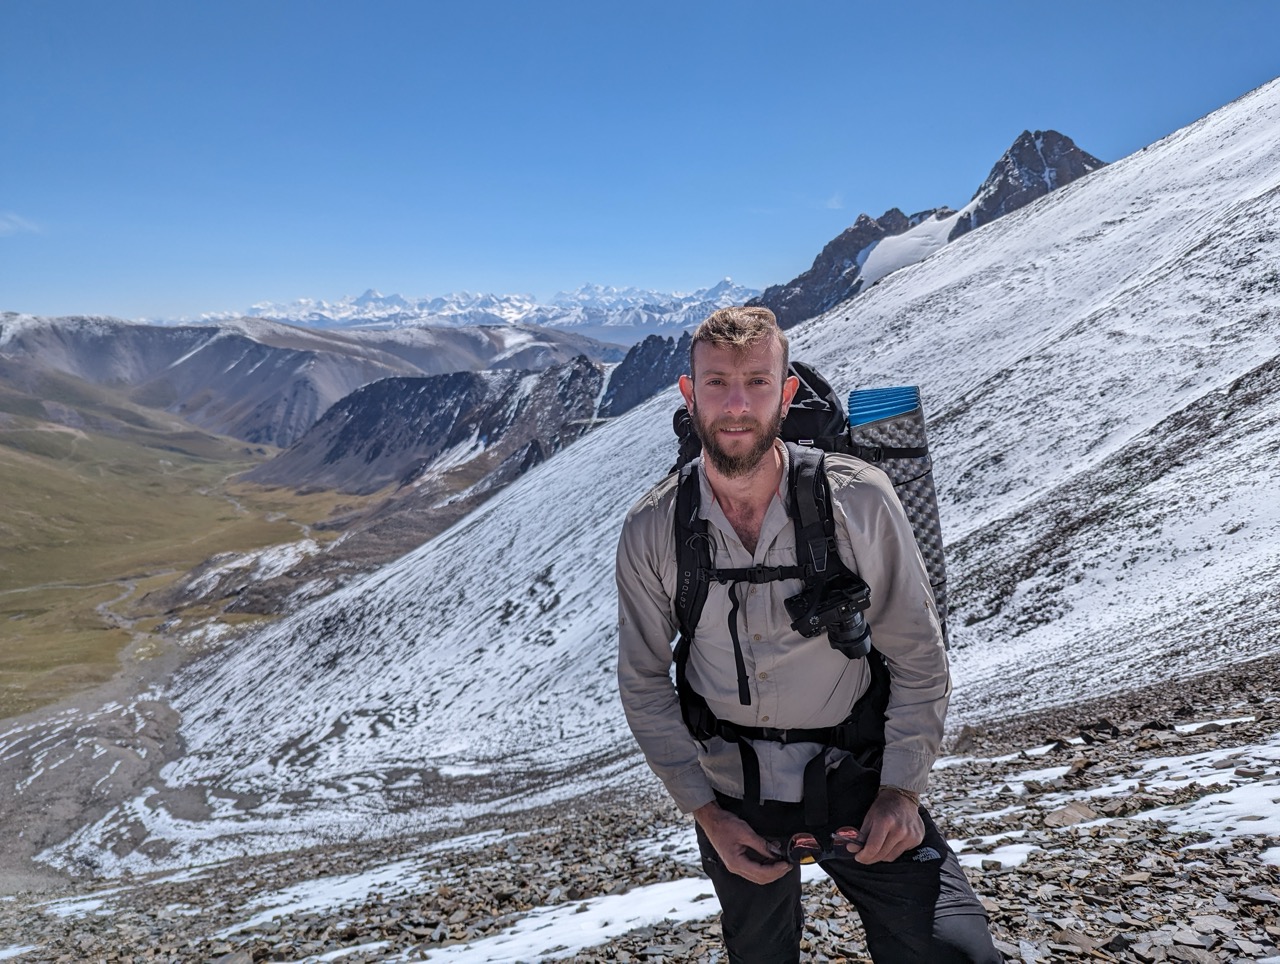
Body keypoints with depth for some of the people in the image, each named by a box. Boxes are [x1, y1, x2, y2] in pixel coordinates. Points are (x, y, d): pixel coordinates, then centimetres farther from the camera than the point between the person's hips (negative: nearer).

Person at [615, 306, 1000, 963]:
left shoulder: (859, 501, -18)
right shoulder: (651, 531, -13)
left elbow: (917, 658, -8)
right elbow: (644, 684, -4)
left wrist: (901, 790, -13)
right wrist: (706, 813, -7)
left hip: (854, 779, -1)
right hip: (731, 799, 2)